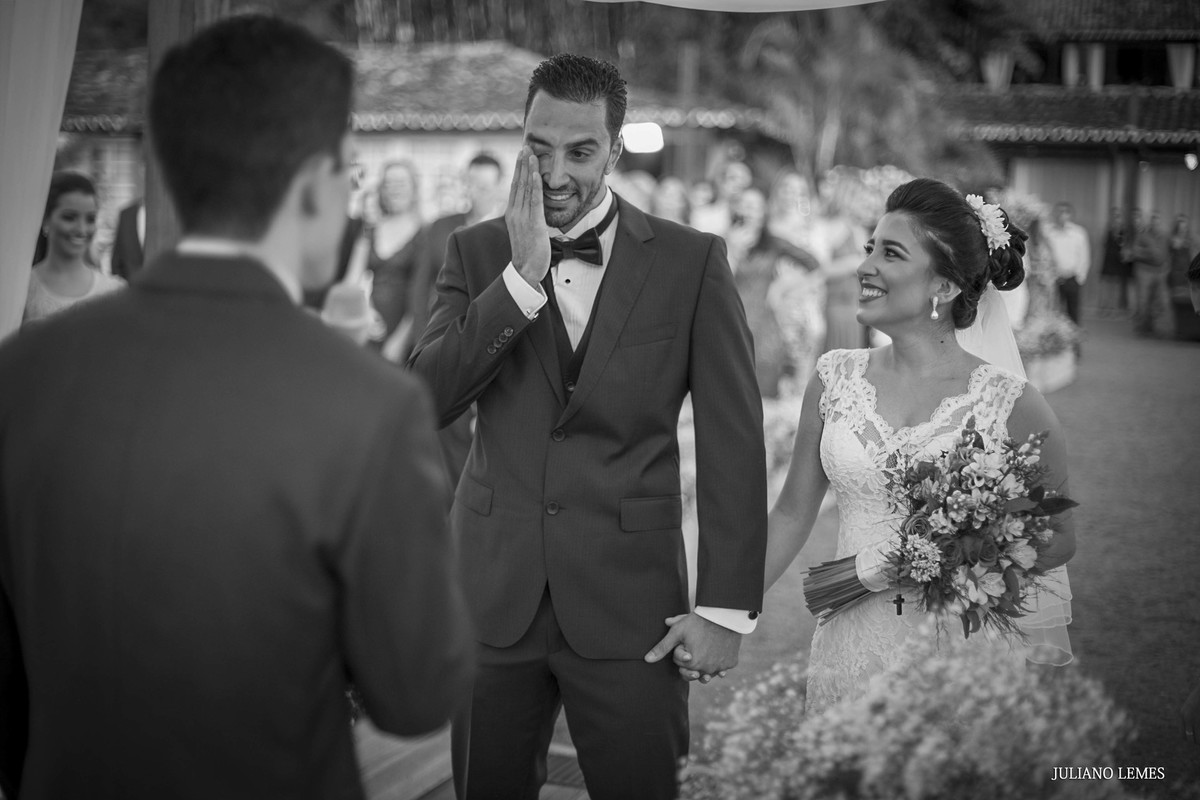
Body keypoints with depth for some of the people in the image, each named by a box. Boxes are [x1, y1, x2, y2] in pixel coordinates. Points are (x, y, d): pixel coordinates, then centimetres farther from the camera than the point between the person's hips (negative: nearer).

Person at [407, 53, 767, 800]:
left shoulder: (692, 262, -3)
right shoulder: (477, 252, 4)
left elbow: (734, 441, -3)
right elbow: (424, 401, -8)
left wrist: (726, 607, -7)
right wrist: (521, 276, -17)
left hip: (629, 600, -2)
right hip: (493, 596, 2)